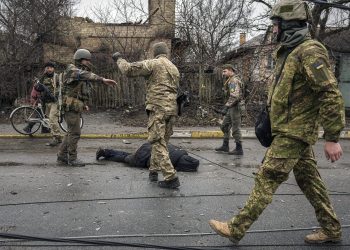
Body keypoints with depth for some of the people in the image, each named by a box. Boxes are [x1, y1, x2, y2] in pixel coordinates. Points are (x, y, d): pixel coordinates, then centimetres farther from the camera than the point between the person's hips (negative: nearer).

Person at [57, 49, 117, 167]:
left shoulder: (81, 72, 18)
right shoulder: (72, 70, -11)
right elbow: (85, 75, -34)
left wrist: (84, 104, 16)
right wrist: (103, 80, -46)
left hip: (75, 108, 9)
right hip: (71, 107, -9)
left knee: (71, 133, 13)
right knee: (75, 133, -5)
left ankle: (62, 157, 20)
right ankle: (72, 159, 5)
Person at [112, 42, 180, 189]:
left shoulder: (153, 64, -2)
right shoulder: (174, 69, 20)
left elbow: (128, 70, -7)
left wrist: (119, 59, 12)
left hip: (158, 108, -7)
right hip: (172, 109, 7)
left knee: (158, 143, -6)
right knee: (160, 141, 17)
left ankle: (171, 178, -11)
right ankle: (153, 171, 26)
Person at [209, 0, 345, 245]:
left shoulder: (310, 51, -16)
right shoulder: (290, 53, 14)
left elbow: (331, 95, -21)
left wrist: (333, 137, -21)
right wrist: (271, 121, 23)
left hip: (293, 132, -10)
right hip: (292, 130, 10)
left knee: (266, 179, -6)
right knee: (309, 180, 15)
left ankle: (236, 228, 2)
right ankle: (332, 229, 28)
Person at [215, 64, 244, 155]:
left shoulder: (233, 80, -16)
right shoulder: (231, 80, 15)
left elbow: (234, 96, -27)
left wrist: (226, 107, -32)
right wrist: (227, 107, 19)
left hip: (235, 107, -10)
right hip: (231, 107, 10)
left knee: (235, 128, -3)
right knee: (224, 126, 15)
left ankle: (239, 149, 5)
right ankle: (225, 146, 24)